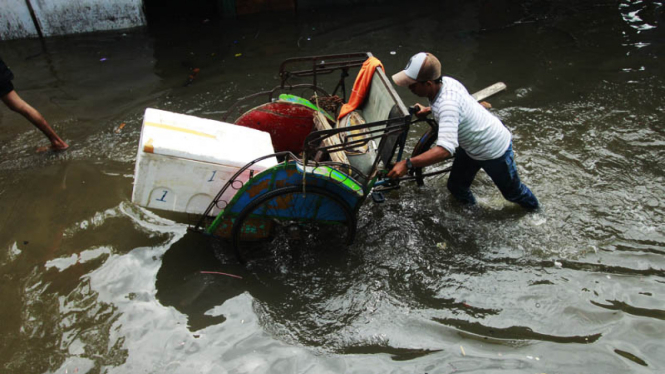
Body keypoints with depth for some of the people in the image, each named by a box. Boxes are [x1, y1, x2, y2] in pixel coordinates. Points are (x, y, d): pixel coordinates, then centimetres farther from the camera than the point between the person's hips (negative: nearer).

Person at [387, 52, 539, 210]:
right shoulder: (445, 81, -16)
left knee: (512, 191, 18)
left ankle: (533, 207, 49)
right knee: (456, 186, 17)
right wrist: (428, 110, -4)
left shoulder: (448, 104, -42)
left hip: (494, 151, -7)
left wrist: (407, 164, -55)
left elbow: (445, 149, -51)